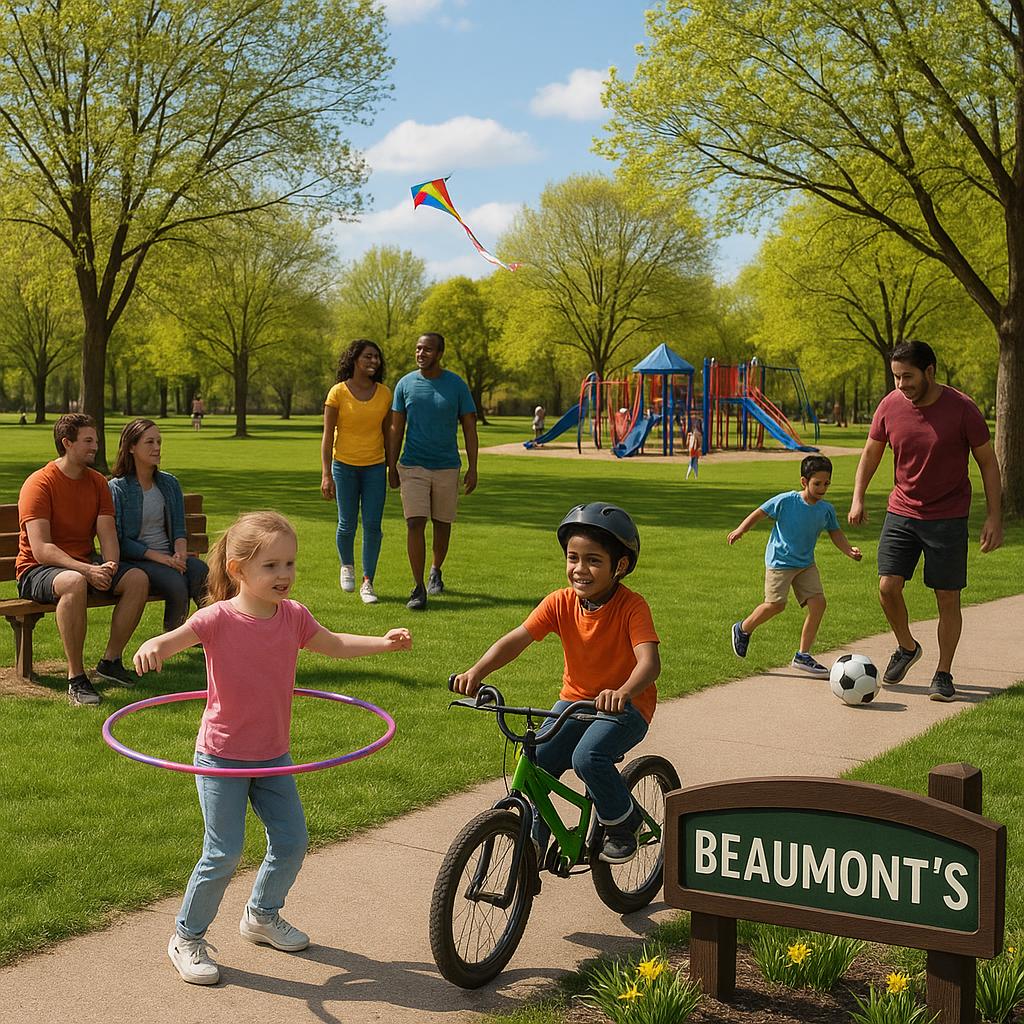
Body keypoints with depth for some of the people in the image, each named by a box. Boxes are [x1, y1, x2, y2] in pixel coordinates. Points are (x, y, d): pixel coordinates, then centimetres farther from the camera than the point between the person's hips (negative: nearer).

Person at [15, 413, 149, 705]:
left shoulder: (97, 482, 7)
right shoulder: (39, 484, -14)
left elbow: (107, 534, 1)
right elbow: (40, 549, -23)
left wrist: (109, 567, -22)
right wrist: (87, 570, -33)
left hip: (86, 564, 7)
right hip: (37, 569, -7)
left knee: (138, 579, -16)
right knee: (74, 582, -39)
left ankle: (111, 660, -3)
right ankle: (76, 678, -32)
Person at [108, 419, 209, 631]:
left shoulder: (169, 484, 15)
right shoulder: (117, 488, -2)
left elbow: (179, 528, 12)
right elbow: (119, 541, -7)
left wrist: (180, 553, -11)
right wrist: (160, 558, -17)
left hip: (169, 557, 5)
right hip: (135, 561, -4)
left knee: (200, 570, -29)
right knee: (175, 582, -33)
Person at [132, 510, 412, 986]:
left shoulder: (293, 616, -3)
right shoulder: (219, 618, -19)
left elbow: (334, 644, 13)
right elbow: (175, 638, -31)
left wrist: (383, 642, 1)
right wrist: (152, 646, -55)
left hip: (273, 755, 6)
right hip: (222, 757, -6)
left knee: (292, 841, 12)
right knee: (223, 854, -5)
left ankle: (262, 915, 38)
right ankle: (186, 939, 16)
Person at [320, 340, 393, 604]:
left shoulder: (385, 393, 3)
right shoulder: (338, 392, -6)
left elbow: (387, 433, 11)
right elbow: (328, 435, -5)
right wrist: (326, 475, -10)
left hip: (375, 467, 2)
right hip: (345, 465, -2)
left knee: (372, 525, -4)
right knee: (347, 524, 3)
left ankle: (368, 582, 5)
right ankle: (347, 566, 32)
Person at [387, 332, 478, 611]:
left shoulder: (456, 385, -2)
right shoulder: (405, 384, 0)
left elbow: (469, 428, 1)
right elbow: (396, 429, 6)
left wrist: (473, 467, -4)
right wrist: (391, 467, 2)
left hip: (447, 466, 1)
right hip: (413, 466, 0)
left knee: (442, 524, 12)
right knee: (415, 524, -10)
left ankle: (436, 572, 36)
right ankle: (418, 588, -7)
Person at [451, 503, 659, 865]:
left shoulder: (632, 606, -20)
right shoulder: (560, 603, -9)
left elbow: (649, 661, -33)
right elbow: (516, 639, -19)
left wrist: (624, 691, -54)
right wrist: (477, 671, -37)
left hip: (627, 704, -5)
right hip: (575, 699, 5)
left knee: (588, 757, -30)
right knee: (535, 763, -12)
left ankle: (622, 822, -1)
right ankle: (532, 851, 8)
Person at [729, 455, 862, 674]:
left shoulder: (826, 510, -1)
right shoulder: (786, 501, -15)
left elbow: (835, 533, 13)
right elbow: (759, 513, -5)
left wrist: (849, 551, -3)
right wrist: (740, 530, -16)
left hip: (806, 564, 5)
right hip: (780, 561, -5)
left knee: (818, 602, -7)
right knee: (775, 604, -10)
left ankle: (803, 655, 4)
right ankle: (743, 629, 20)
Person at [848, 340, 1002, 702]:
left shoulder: (962, 410, -14)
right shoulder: (890, 406, -5)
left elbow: (988, 462, -5)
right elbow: (871, 451, 10)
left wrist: (994, 517, -10)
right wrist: (858, 498, 0)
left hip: (948, 518, -3)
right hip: (901, 512, 3)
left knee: (948, 598, 1)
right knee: (887, 587, -6)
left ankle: (943, 674, 16)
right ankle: (906, 648, 22)